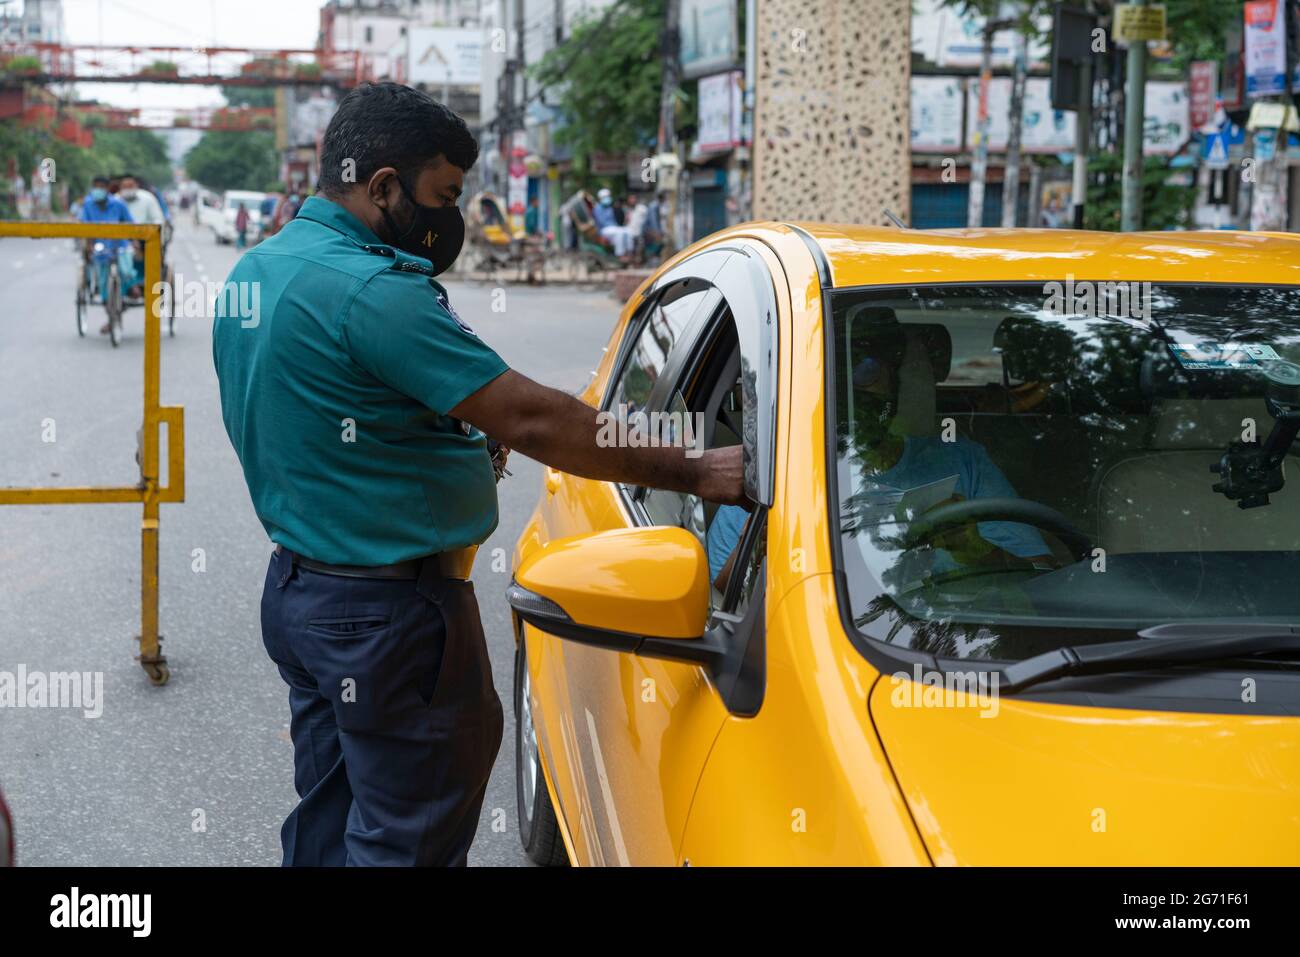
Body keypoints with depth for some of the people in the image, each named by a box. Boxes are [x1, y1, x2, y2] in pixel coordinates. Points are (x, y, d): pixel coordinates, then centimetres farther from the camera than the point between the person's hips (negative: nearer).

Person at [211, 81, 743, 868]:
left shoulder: (255, 270, 9)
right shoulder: (375, 292, -22)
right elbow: (530, 420, -25)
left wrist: (461, 443, 7)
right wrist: (694, 473, -20)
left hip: (297, 588, 10)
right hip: (387, 613, -10)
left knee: (329, 826, 21)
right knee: (406, 839, 0)